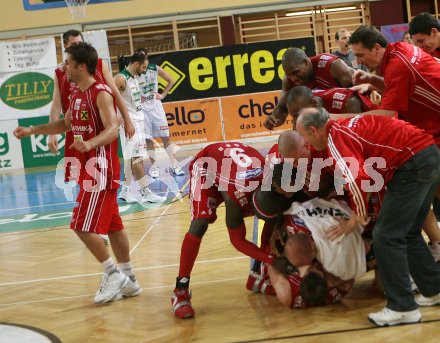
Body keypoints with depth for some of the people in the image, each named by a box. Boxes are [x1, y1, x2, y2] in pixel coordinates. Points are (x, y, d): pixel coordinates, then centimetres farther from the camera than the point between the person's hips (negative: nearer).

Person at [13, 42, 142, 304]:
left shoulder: (101, 93, -16)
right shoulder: (77, 95, 12)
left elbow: (112, 129, -26)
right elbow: (66, 124, 27)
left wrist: (90, 144, -44)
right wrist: (32, 130, 22)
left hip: (101, 169, -9)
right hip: (89, 168, 9)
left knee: (83, 226, -10)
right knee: (112, 225, 12)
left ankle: (113, 274, 3)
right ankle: (128, 280, 19)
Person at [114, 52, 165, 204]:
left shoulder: (134, 77, 12)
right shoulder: (121, 78, -17)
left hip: (139, 120, 10)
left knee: (132, 157, 11)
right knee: (136, 157, -9)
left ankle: (125, 191, 18)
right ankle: (146, 193, -10)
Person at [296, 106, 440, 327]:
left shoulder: (335, 137, -10)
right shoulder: (345, 126, 18)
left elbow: (358, 180, -22)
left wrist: (356, 219, -8)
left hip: (413, 164, -10)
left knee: (386, 236, -4)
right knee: (408, 233, 21)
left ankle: (402, 308, -2)